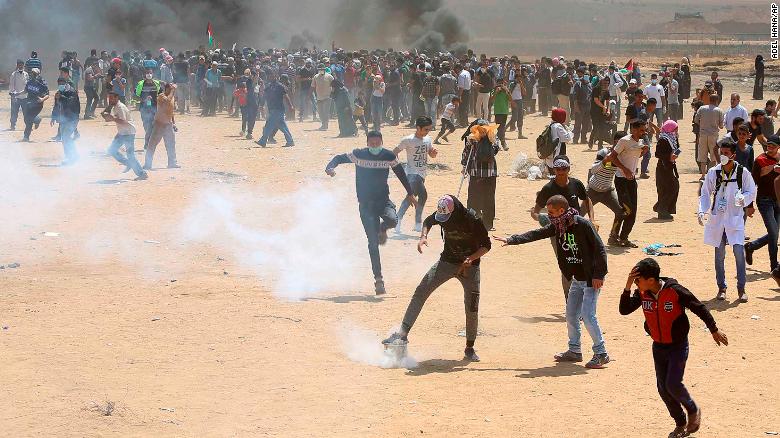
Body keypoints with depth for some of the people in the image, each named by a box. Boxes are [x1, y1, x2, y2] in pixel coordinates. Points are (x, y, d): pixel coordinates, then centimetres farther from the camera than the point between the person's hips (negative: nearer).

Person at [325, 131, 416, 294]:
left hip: (383, 200, 1)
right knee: (373, 242, -5)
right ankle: (378, 279, 1)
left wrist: (410, 193, 14)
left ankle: (382, 229, 8)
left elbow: (400, 173, 9)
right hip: (366, 204, -1)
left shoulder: (389, 156, -3)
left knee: (392, 219, -32)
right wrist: (329, 168, -22)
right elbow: (339, 158, 0)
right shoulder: (358, 155, -7)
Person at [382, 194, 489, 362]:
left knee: (472, 308, -5)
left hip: (470, 266, -3)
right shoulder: (441, 215, -14)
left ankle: (470, 349, 14)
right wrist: (423, 236, -10)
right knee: (421, 292, -12)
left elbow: (486, 245, -14)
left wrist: (471, 259, -29)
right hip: (447, 261, 3)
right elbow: (428, 221, 10)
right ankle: (402, 334, -12)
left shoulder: (472, 220, -24)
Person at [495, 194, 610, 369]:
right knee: (571, 315, 13)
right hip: (577, 279, 9)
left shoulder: (583, 225, -20)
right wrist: (511, 240, 1)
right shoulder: (557, 226, 3)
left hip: (592, 279, -9)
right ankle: (574, 351, 27)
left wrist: (599, 275, -20)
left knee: (587, 315, -13)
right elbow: (536, 234, 7)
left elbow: (600, 249, -18)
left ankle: (601, 354, -4)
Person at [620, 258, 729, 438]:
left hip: (678, 345, -6)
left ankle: (693, 410, 14)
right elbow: (624, 310, -11)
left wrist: (714, 330, -8)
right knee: (663, 388, 6)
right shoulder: (642, 294, -7)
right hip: (658, 347, 6)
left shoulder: (675, 291, -23)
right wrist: (628, 287, -23)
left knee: (673, 384, -15)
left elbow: (699, 308, -13)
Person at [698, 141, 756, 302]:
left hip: (735, 218, -2)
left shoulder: (743, 173, -4)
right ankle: (721, 288, 18)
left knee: (739, 252, -10)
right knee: (719, 254, 7)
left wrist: (743, 199, -17)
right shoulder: (713, 172, 0)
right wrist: (702, 211, -5)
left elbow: (752, 192, 4)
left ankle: (741, 289, -1)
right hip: (717, 218, 2)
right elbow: (705, 194, 7)